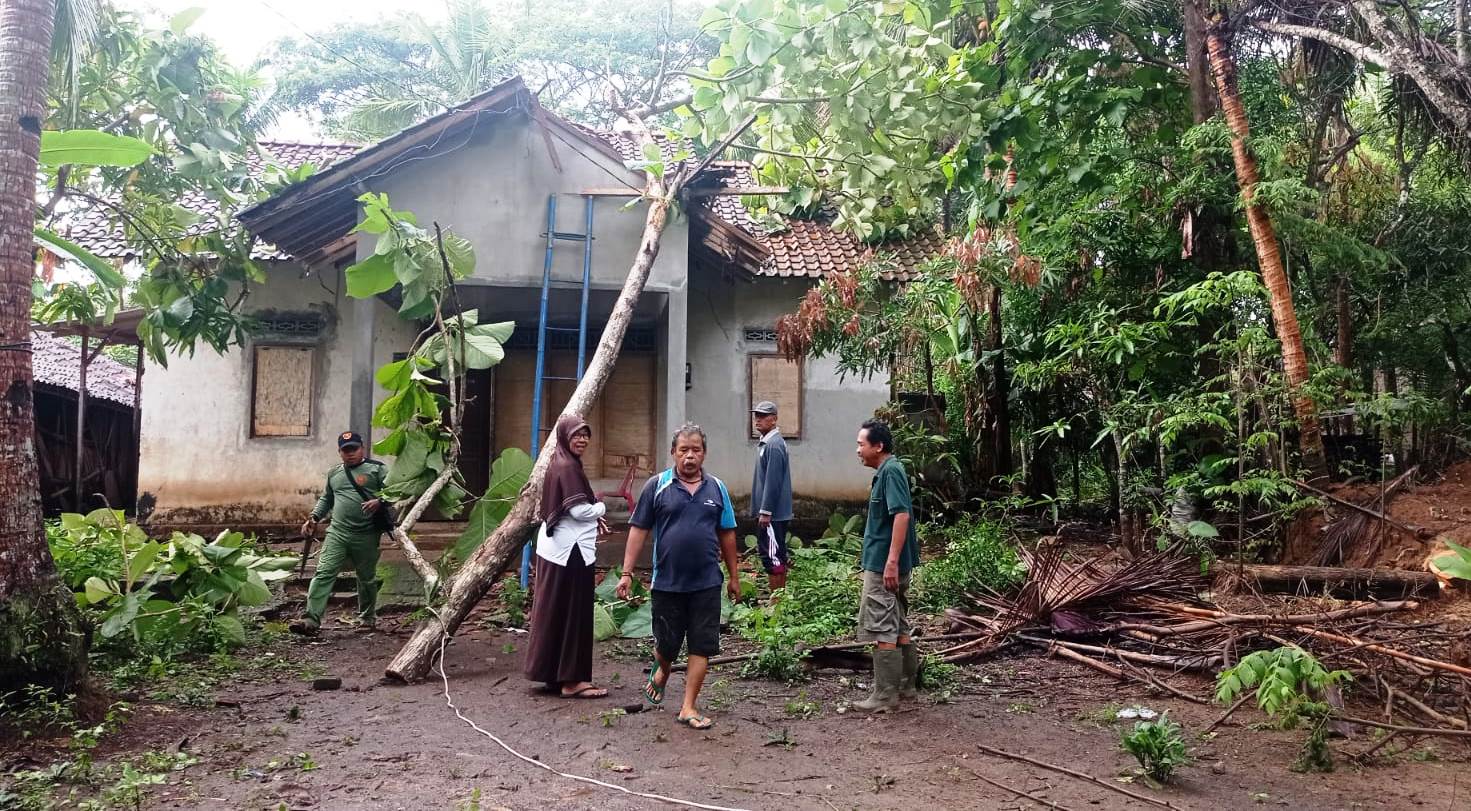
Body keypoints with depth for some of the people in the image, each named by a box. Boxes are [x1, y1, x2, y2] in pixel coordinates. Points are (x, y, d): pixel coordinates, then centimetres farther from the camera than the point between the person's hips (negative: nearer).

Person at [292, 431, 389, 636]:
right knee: (323, 574, -11)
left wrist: (379, 501, -23)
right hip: (337, 533, 3)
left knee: (367, 579, 11)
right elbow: (326, 500, 29)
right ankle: (311, 619, -15)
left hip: (366, 536, -3)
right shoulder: (333, 473, 17)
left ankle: (368, 618, 28)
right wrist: (314, 517, 15)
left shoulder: (376, 469, 1)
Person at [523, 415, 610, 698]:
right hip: (571, 550, -10)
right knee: (573, 613, -4)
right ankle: (571, 680, 2)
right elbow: (580, 510, -21)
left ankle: (554, 674, 22)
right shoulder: (568, 467, -17)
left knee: (556, 611, 14)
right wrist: (601, 508, -2)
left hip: (557, 547, 10)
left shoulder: (561, 463, 14)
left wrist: (593, 520, 8)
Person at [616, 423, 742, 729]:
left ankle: (689, 708, 14)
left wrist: (734, 577, 13)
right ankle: (661, 672, 45)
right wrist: (626, 573, -5)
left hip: (706, 584, 2)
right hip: (667, 583, -1)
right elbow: (638, 530, -1)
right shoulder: (657, 486, -2)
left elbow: (727, 535, 11)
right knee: (666, 643, 12)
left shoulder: (717, 488, 5)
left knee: (702, 647, 2)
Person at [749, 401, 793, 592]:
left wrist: (765, 511, -21)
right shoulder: (765, 442, 14)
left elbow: (773, 481, -21)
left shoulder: (774, 445, -17)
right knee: (777, 556, 15)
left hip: (772, 513, -10)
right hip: (773, 512, 10)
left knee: (772, 557, -4)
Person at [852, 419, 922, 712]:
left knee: (882, 631, -5)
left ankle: (885, 697, 1)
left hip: (883, 566, -10)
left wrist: (891, 561, -28)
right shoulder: (887, 471, 14)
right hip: (888, 564, 10)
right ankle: (905, 685, 25)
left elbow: (902, 514, -25)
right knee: (899, 627, 16)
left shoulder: (890, 471, -16)